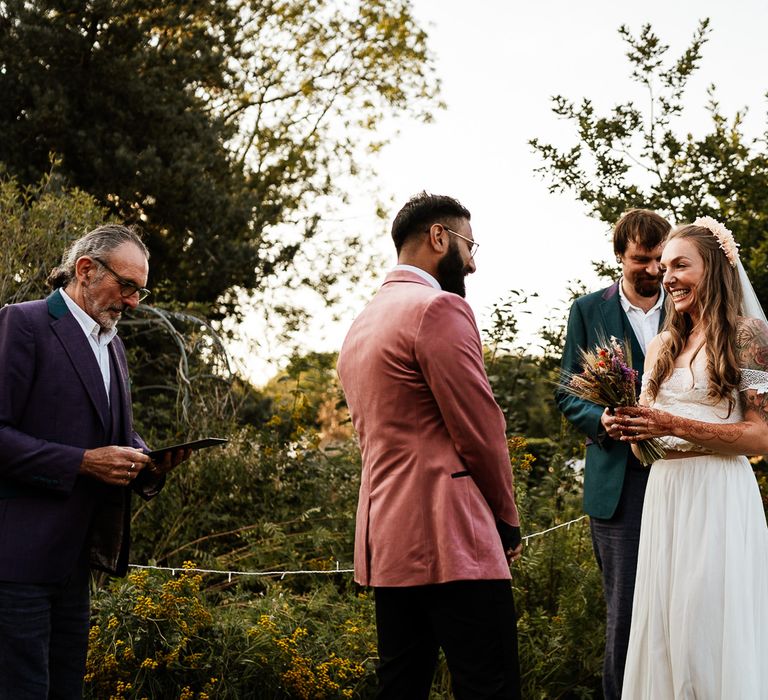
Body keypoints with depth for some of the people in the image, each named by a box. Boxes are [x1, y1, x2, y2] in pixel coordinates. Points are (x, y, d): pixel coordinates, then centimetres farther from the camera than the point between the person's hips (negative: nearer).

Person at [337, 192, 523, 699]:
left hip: (386, 538, 10)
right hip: (448, 538, -9)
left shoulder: (362, 323, 18)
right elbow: (481, 431, -12)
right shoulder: (439, 308, -10)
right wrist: (508, 519, 2)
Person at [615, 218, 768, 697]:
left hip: (717, 496, -6)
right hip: (663, 496, 6)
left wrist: (674, 427, -17)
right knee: (663, 631, 7)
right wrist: (631, 429, -5)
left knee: (712, 632, -3)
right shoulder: (663, 348, 15)